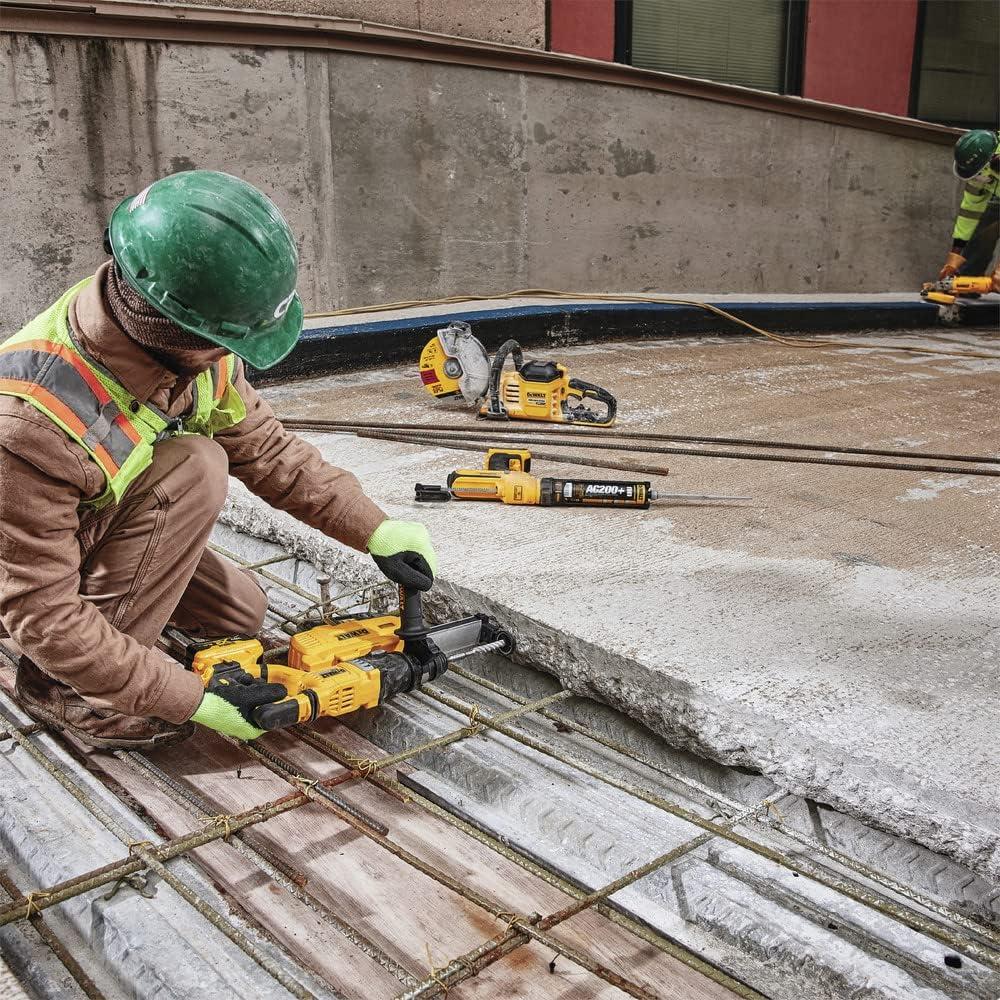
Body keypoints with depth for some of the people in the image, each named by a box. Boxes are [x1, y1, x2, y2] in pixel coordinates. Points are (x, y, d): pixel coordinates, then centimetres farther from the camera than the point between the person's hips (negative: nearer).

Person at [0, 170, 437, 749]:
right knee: (195, 466, -29)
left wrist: (374, 530, -12)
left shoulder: (190, 343, -20)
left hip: (103, 532, 7)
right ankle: (63, 687, -16)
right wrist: (193, 701, -31)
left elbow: (265, 449, -6)